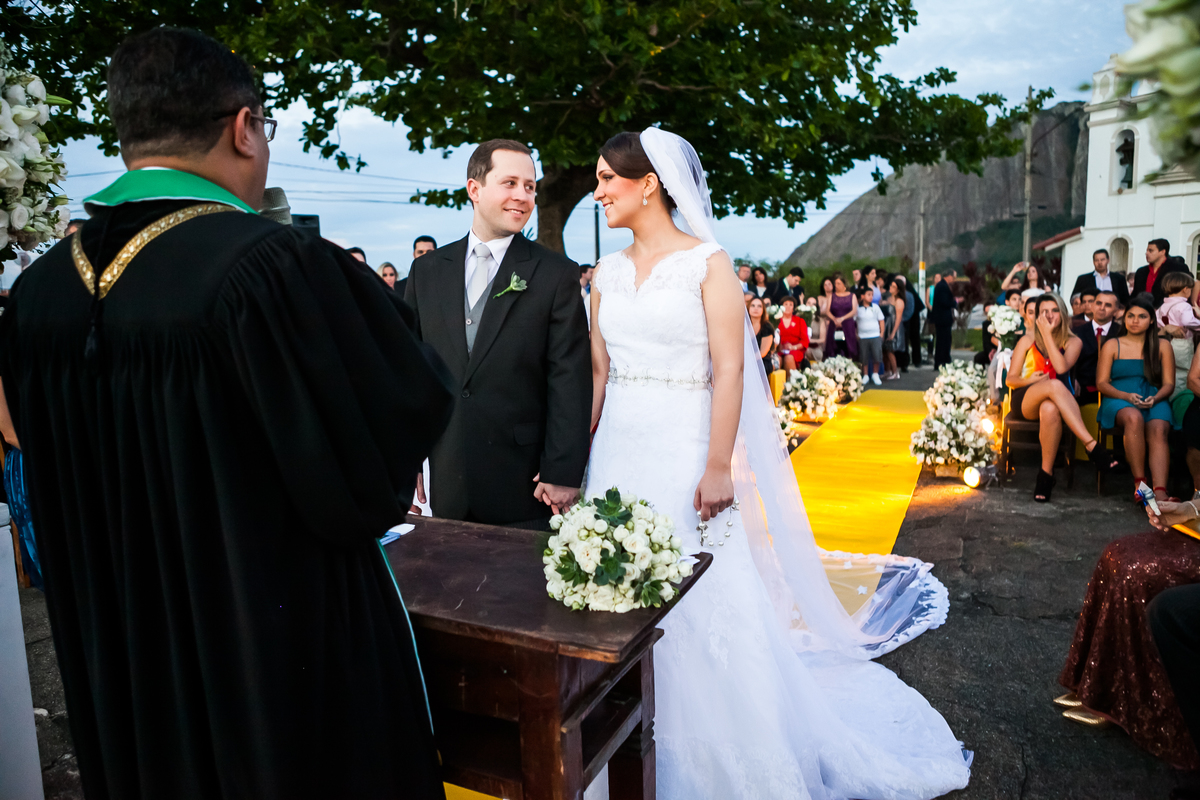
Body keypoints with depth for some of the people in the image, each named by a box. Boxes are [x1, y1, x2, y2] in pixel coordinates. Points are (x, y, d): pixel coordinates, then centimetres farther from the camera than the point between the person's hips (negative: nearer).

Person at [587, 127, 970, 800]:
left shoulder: (708, 263, -6)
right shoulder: (607, 272, 10)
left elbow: (729, 371, -11)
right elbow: (597, 371, 10)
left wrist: (718, 468, -17)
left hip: (684, 452, -5)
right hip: (619, 454, 6)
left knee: (705, 609, 2)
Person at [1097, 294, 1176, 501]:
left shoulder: (1162, 346, 17)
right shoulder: (1112, 345, 14)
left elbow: (1169, 384, 11)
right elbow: (1101, 383, 5)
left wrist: (1155, 398, -12)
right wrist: (1127, 396, -13)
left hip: (1154, 401, 2)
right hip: (1119, 400, -1)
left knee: (1158, 430, -33)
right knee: (1134, 417, -38)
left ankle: (1160, 491, -47)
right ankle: (1140, 483, -34)